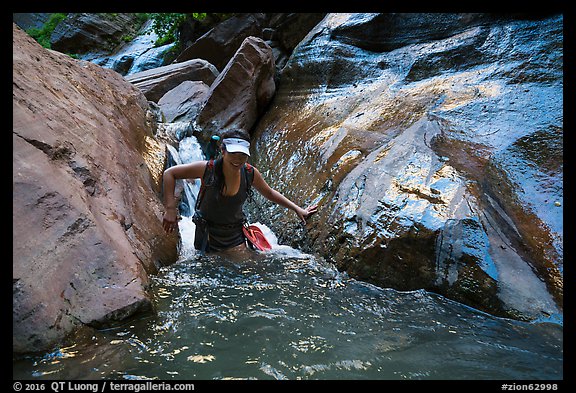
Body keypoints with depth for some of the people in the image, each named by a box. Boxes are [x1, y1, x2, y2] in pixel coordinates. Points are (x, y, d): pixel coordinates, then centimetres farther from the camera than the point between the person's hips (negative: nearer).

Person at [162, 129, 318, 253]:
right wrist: (170, 209, -22)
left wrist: (297, 209, 6)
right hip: (207, 233, -2)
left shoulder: (250, 173, -14)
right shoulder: (208, 169, -23)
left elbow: (269, 193, 5)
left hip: (235, 235, 2)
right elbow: (169, 173, -15)